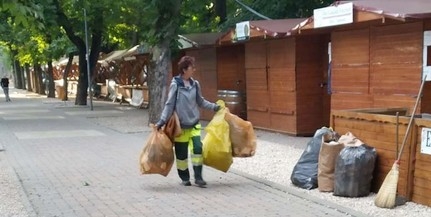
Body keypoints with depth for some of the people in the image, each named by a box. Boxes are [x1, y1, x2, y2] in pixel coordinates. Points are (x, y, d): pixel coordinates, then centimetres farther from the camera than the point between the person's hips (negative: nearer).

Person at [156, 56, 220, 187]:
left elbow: (200, 102, 14)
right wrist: (162, 121, -14)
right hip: (180, 125, -3)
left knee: (198, 148, -9)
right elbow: (169, 104, -8)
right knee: (181, 153, 6)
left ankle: (198, 177, 2)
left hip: (194, 123, 3)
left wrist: (215, 107, 8)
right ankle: (184, 178, 21)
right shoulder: (175, 85, -11)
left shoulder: (195, 84, 2)